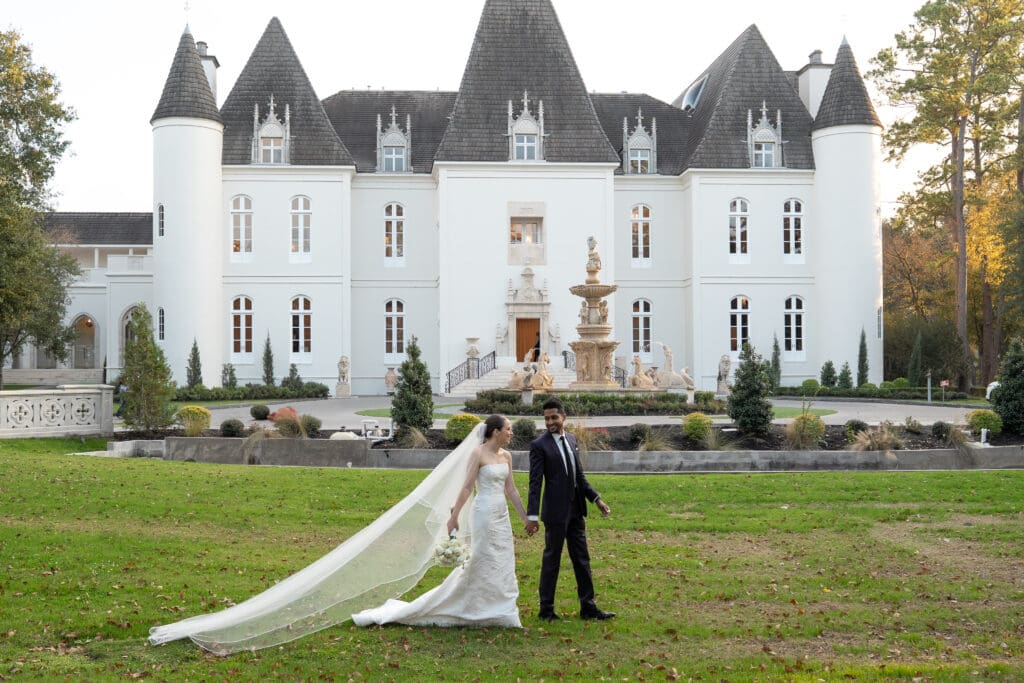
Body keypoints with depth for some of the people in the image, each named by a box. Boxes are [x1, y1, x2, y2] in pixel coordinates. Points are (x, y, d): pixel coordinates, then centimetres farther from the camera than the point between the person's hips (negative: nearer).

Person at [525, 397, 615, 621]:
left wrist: (596, 499, 11)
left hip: (576, 510, 7)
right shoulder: (539, 445, -11)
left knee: (582, 559, 11)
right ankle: (546, 609, 15)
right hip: (556, 512, -7)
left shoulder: (571, 439, 9)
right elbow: (535, 483, -14)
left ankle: (588, 607, 20)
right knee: (552, 560, 3)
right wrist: (532, 516, -17)